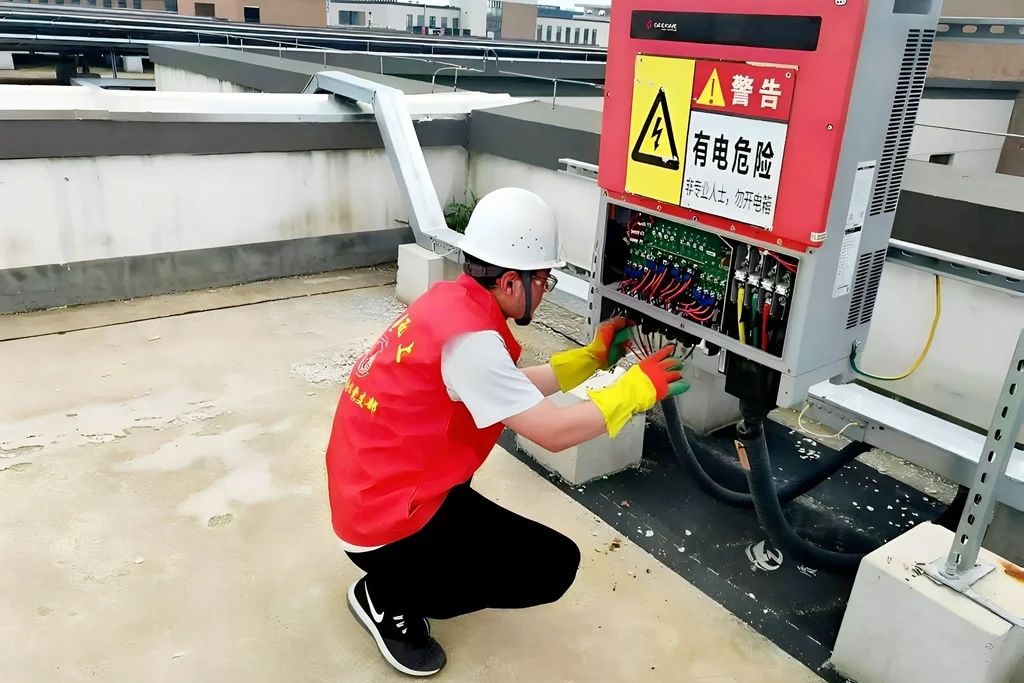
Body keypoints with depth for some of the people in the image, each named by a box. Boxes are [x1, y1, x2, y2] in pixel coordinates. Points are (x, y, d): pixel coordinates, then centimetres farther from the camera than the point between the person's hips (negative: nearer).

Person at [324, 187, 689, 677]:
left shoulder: (452, 300, 1)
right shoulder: (469, 337, -27)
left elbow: (516, 386, 13)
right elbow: (556, 432, -23)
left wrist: (593, 357, 14)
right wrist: (637, 388, -10)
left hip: (367, 493, 9)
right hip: (386, 523, -9)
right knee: (555, 565, -5)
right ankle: (389, 598, 6)